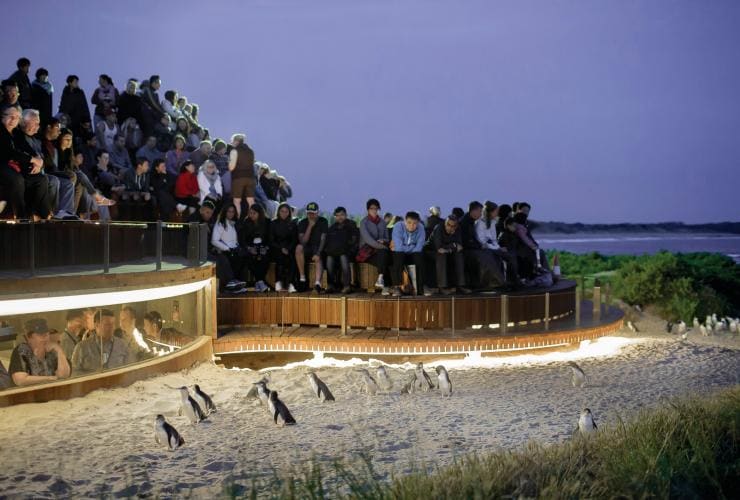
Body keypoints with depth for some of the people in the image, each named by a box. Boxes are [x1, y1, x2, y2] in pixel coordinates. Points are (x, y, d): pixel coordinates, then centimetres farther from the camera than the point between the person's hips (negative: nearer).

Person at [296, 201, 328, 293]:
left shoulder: (323, 222, -1)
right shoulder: (302, 223, 1)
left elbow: (323, 239, -9)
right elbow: (303, 241, -10)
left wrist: (318, 253, -23)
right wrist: (310, 226, -17)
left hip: (319, 248, -1)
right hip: (307, 249, 2)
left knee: (318, 259, -35)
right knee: (299, 247, -32)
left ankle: (318, 283, -57)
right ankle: (302, 278, -27)